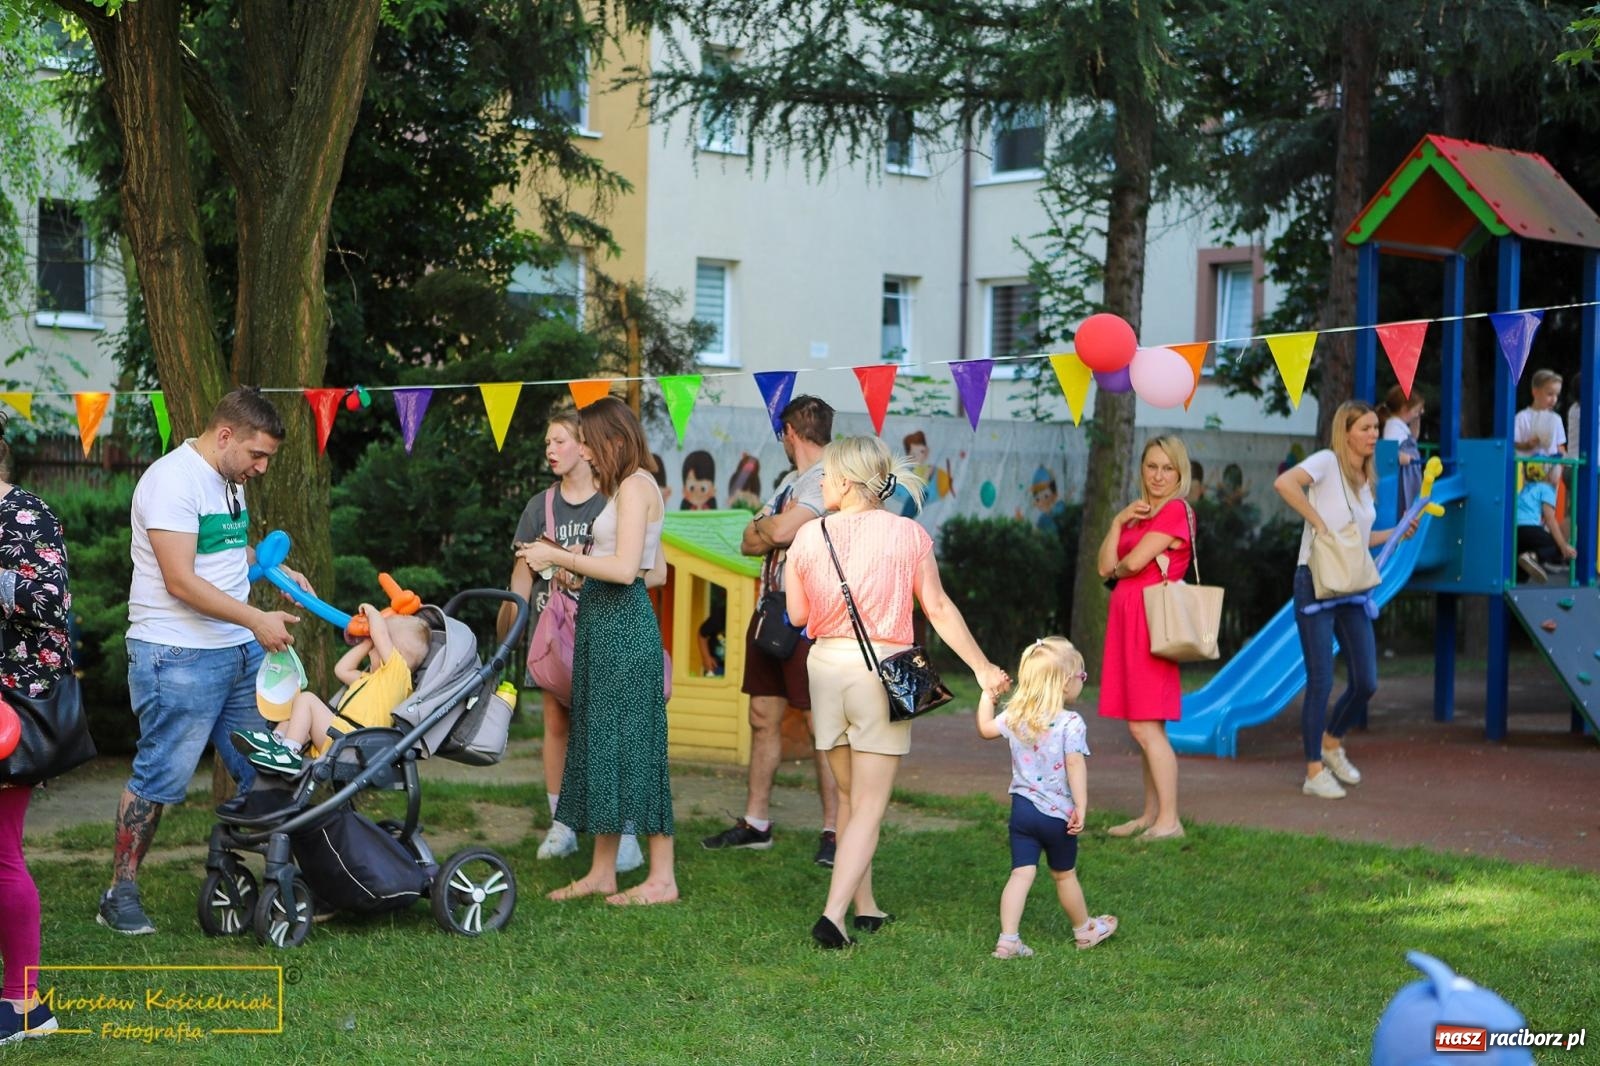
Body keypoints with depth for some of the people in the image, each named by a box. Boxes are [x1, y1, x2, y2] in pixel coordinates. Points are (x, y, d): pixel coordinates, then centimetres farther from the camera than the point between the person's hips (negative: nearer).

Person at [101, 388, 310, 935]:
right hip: (178, 656, -9)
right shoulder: (173, 480, -16)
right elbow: (181, 582, -22)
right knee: (160, 777, -4)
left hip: (240, 651, 9)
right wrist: (257, 619, -22)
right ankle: (120, 895, 6)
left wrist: (277, 569, 15)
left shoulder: (228, 479, 14)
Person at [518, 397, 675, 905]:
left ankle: (662, 877, -1)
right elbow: (657, 572, 18)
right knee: (600, 741, 11)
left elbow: (625, 569, -21)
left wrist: (558, 557, -13)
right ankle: (602, 872, 17)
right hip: (605, 621, 10)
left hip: (622, 624, -10)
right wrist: (579, 569, 19)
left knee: (630, 743, -7)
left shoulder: (634, 485, -12)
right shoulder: (634, 487, 18)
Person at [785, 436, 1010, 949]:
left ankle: (865, 907, 27)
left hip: (826, 665, 3)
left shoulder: (809, 535, -2)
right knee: (869, 806, 0)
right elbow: (939, 608, -4)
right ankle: (833, 913, -14)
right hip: (883, 670, -3)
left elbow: (796, 614, 4)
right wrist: (982, 667, 3)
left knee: (849, 795, 19)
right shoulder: (908, 534, -5)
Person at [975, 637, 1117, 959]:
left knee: (1021, 873, 2)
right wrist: (1081, 807, -19)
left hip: (1021, 809, 4)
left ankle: (1008, 939, -8)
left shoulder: (1015, 717, 1)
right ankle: (1084, 930, 35)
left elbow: (985, 728, 17)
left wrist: (987, 695, 28)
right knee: (1064, 875, 15)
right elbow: (1075, 767, -20)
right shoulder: (1071, 723, -15)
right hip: (1057, 813, -4)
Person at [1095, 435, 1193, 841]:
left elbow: (1134, 562, -16)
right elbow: (1106, 566, 9)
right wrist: (1119, 521, -1)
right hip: (1127, 617, 9)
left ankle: (1169, 821, -10)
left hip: (1151, 620, -9)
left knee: (1145, 726, -12)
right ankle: (1150, 815, 15)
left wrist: (1117, 568, 6)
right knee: (1140, 726, 10)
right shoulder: (1140, 514, 20)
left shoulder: (1176, 510, -8)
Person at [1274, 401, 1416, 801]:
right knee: (1321, 681, -5)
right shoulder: (1328, 462, -8)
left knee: (1366, 682, 6)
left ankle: (1332, 742, 32)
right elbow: (1284, 483, -28)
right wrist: (1318, 522, -24)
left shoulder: (1366, 479, 16)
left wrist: (1396, 533, 18)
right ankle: (1315, 772, 4)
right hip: (1316, 583, -7)